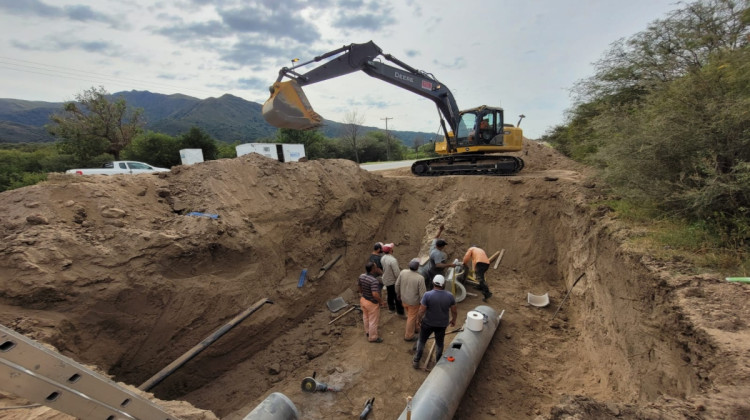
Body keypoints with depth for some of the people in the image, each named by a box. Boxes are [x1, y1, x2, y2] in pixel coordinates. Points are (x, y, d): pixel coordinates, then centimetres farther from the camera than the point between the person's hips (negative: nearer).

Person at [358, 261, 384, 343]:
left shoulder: (361, 276, -11)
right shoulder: (374, 281, -34)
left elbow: (359, 286, 6)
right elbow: (375, 294, -37)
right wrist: (381, 301, -19)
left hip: (363, 300, 8)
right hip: (372, 303, -7)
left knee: (366, 317, 28)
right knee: (373, 321, 14)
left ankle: (367, 332, 50)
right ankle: (373, 337, 32)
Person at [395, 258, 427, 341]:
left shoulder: (402, 272, -18)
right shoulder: (420, 278, -30)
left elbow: (397, 285, -5)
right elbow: (422, 293, -22)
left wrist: (398, 294, 14)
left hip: (404, 299, 5)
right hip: (413, 301, -5)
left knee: (410, 314, 29)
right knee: (412, 318, 17)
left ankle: (415, 328, 51)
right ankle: (409, 336, 35)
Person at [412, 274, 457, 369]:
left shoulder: (427, 295, -25)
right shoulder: (449, 296, -17)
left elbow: (421, 311, -20)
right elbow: (454, 311, -5)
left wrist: (418, 319, 0)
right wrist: (453, 320, 14)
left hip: (428, 323, -2)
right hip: (442, 324, 2)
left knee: (422, 341, 21)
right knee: (439, 343, 25)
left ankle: (416, 361, 34)